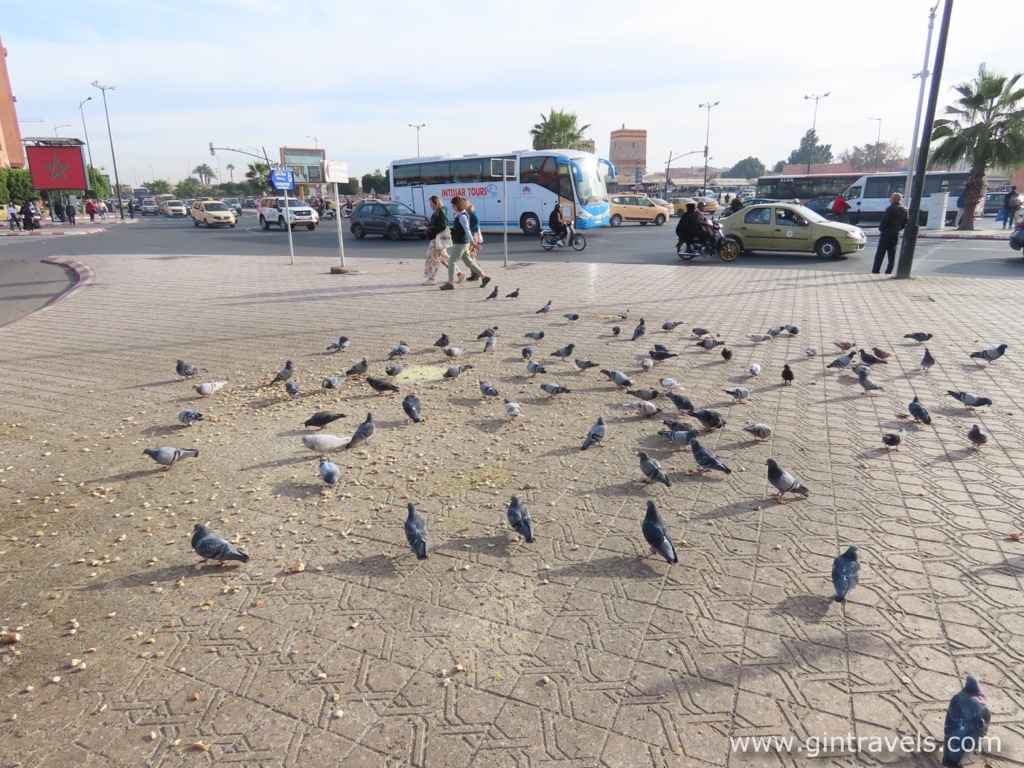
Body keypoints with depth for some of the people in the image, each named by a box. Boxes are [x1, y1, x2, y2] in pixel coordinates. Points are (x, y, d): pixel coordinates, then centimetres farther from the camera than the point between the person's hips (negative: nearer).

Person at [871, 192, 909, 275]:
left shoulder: (890, 209, -14)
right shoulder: (904, 210, 8)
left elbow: (884, 221, -17)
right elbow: (905, 223, 8)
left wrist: (880, 228, -1)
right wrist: (898, 229, 18)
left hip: (886, 234, -6)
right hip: (896, 234, 6)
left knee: (880, 253, -3)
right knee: (892, 254, 11)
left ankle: (875, 271, -5)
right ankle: (888, 272, 8)